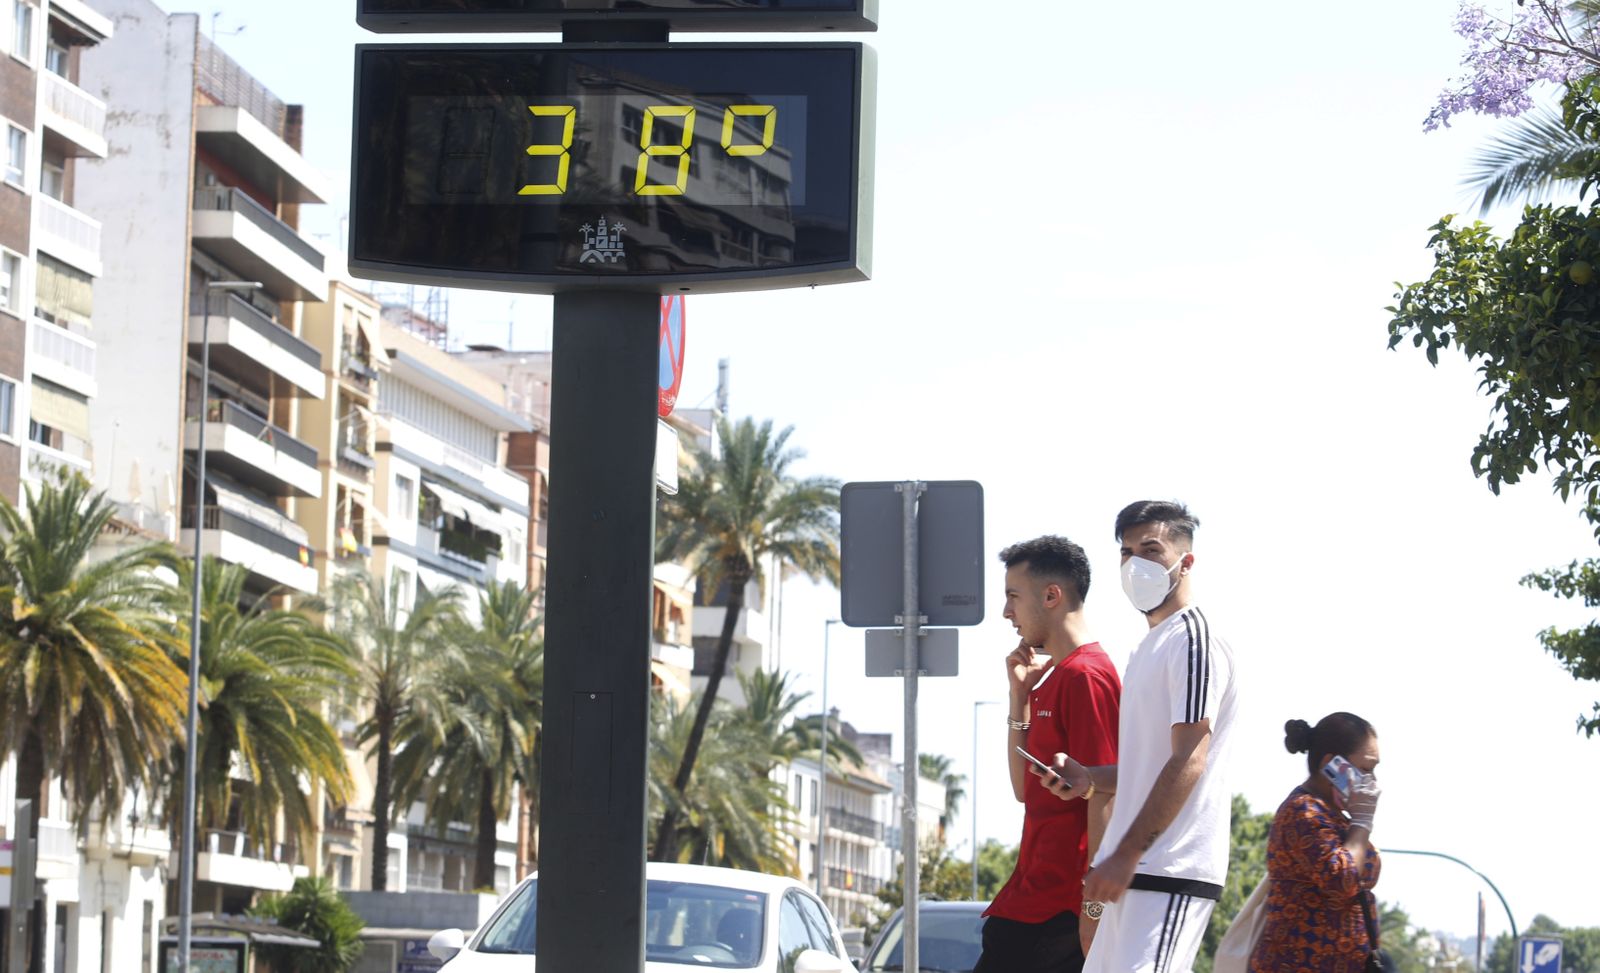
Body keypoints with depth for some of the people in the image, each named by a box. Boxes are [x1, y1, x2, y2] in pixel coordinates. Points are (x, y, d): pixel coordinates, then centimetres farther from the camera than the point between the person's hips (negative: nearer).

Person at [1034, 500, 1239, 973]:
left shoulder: (1192, 641, -8)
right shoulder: (1151, 647, 23)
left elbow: (1188, 762, -17)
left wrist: (1126, 855, -21)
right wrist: (1090, 778, 7)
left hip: (1173, 873, -10)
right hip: (1139, 871, 10)